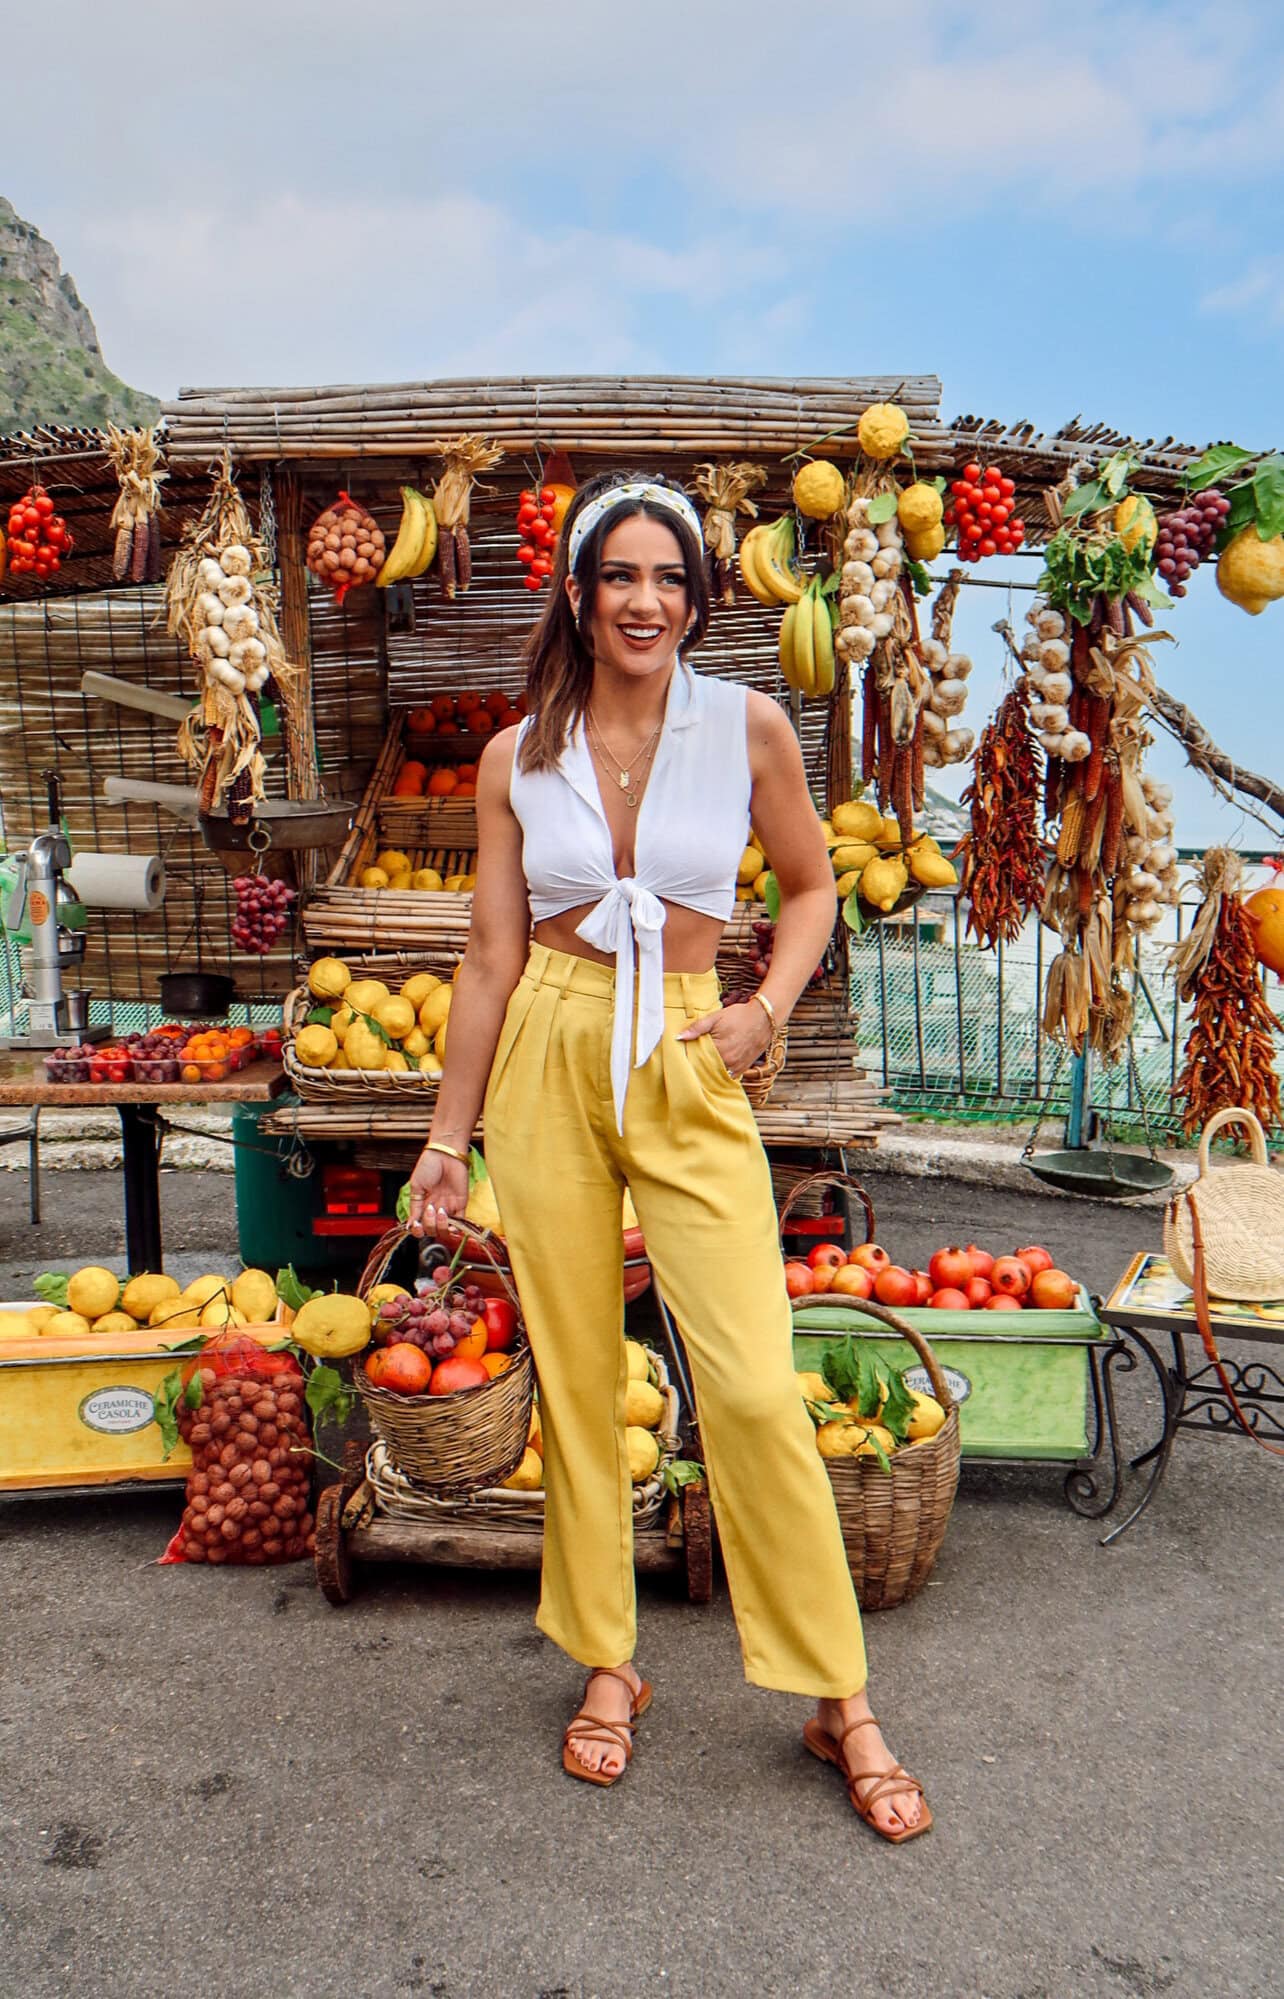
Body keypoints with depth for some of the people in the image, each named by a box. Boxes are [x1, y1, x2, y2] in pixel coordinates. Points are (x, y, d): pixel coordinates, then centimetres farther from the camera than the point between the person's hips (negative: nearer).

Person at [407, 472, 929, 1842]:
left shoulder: (748, 726, 1)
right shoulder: (517, 761, 3)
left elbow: (809, 885, 12)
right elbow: (491, 957, 7)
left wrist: (767, 1010, -5)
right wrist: (449, 1133, 8)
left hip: (688, 1075, -1)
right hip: (548, 1069, 2)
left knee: (753, 1385, -7)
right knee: (573, 1377, 7)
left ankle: (840, 1703, 12)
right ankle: (607, 1664, 28)